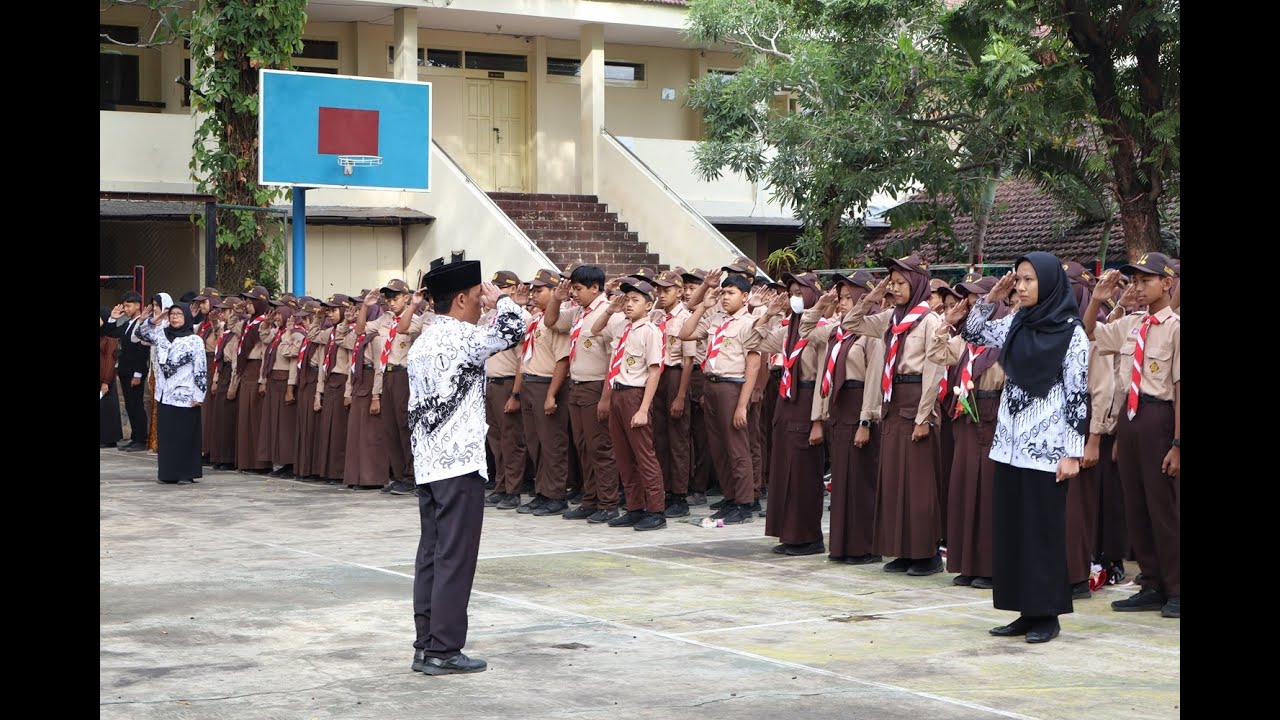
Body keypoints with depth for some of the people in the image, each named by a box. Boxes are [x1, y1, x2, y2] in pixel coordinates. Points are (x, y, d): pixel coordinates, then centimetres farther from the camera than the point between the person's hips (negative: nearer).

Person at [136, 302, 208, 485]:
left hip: (184, 396, -5)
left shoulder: (195, 341, -6)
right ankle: (168, 473, 13)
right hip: (165, 395, 5)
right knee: (166, 435, 7)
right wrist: (152, 321, 0)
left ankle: (186, 473, 6)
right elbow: (141, 333, 17)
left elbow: (201, 370, -8)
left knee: (185, 435, -1)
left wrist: (198, 395, -11)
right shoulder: (161, 335, 9)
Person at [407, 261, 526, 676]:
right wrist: (502, 300, 8)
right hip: (460, 463, -9)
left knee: (431, 556, 11)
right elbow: (514, 331, -11)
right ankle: (444, 652, -2)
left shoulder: (421, 343, 15)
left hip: (426, 465, 9)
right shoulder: (463, 337, -12)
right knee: (455, 559, -4)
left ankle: (426, 647, 14)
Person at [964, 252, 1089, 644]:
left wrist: (1072, 453, -13)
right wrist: (991, 298, 4)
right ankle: (1026, 611, 14)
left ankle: (1047, 613, 7)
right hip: (1010, 443, 6)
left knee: (1043, 529, -2)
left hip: (1046, 446, -6)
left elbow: (1078, 395, -9)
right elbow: (971, 334, 18)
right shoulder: (1015, 324, 8)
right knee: (1010, 528, 7)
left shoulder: (1071, 332, -8)